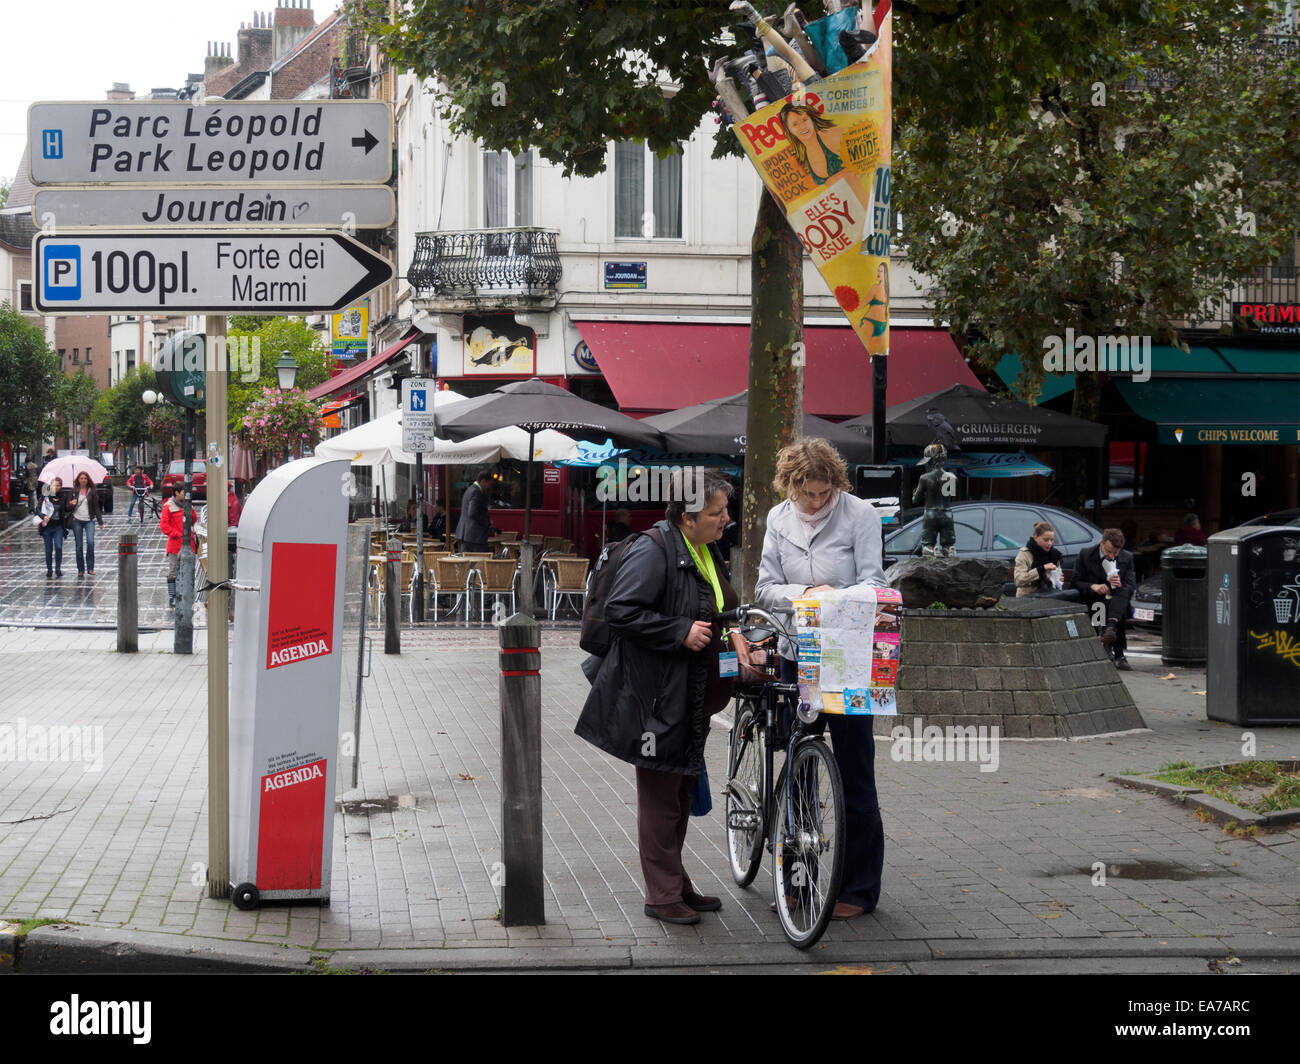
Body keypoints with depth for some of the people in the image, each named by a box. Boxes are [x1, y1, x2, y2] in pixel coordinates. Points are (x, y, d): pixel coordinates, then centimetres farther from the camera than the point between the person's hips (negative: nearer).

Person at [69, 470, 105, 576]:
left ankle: (90, 567, -10)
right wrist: (72, 504, -12)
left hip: (89, 520, -1)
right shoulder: (74, 491, 6)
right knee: (79, 546, 4)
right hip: (77, 520, 1)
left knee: (90, 542, -19)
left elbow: (96, 507, 7)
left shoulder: (92, 491, 5)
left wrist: (100, 522, 4)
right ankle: (81, 569, 11)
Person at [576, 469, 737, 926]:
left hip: (693, 697, 10)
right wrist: (681, 632, -23)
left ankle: (675, 883, 28)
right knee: (660, 795, -1)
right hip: (657, 698, -10)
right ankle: (662, 896, 8)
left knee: (682, 790, 17)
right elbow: (621, 611, -25)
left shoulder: (706, 551, 12)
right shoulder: (653, 551, -18)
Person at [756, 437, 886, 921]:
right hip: (796, 655, 4)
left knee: (854, 772, -2)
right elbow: (766, 589, 3)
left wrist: (839, 601, -29)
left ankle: (860, 887, 6)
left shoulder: (860, 514, -6)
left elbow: (872, 581, -9)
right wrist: (804, 594, -18)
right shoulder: (779, 518, 6)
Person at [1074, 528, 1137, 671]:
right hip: (1092, 602, -1)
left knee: (1123, 591, -33)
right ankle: (1118, 655, -30)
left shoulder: (1127, 558, 5)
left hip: (1118, 600, 1)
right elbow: (1076, 582, -2)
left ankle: (1111, 627, -53)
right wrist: (1093, 586, -23)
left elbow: (1132, 588, 1)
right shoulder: (1085, 555, -1)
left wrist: (1120, 585, -23)